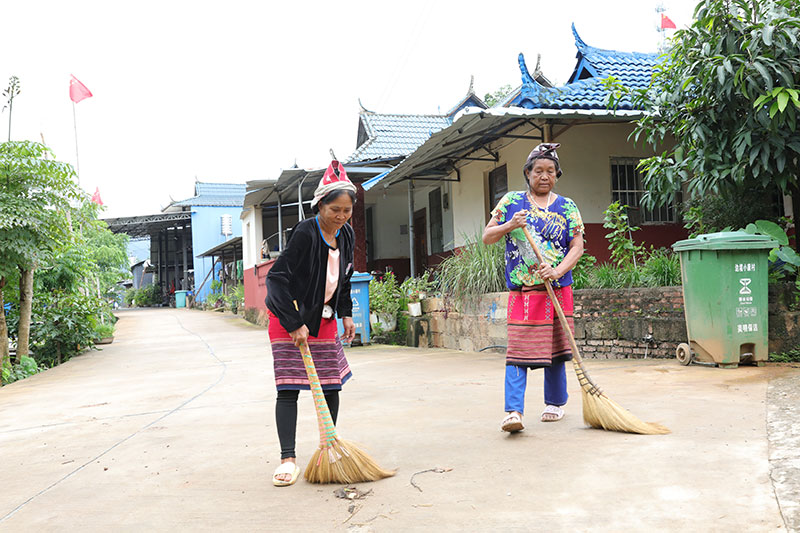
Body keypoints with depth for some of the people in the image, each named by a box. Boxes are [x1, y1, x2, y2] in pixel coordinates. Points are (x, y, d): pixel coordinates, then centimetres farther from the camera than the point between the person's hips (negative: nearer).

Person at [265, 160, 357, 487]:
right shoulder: (305, 233, -23)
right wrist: (294, 324, -28)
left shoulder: (346, 236, -1)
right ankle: (288, 459, -7)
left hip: (324, 319, 7)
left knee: (332, 386, 8)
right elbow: (277, 278, -27)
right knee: (288, 389, -10)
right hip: (289, 318, -7)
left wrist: (346, 313, 8)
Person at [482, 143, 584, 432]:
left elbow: (577, 247, 0)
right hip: (521, 291, -2)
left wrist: (558, 270, -18)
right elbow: (487, 237, 7)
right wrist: (509, 226, -13)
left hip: (557, 290, 2)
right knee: (518, 350, -9)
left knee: (556, 348, 11)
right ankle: (513, 411, -13)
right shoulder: (511, 201, 6)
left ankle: (555, 403, 27)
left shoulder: (567, 207, 8)